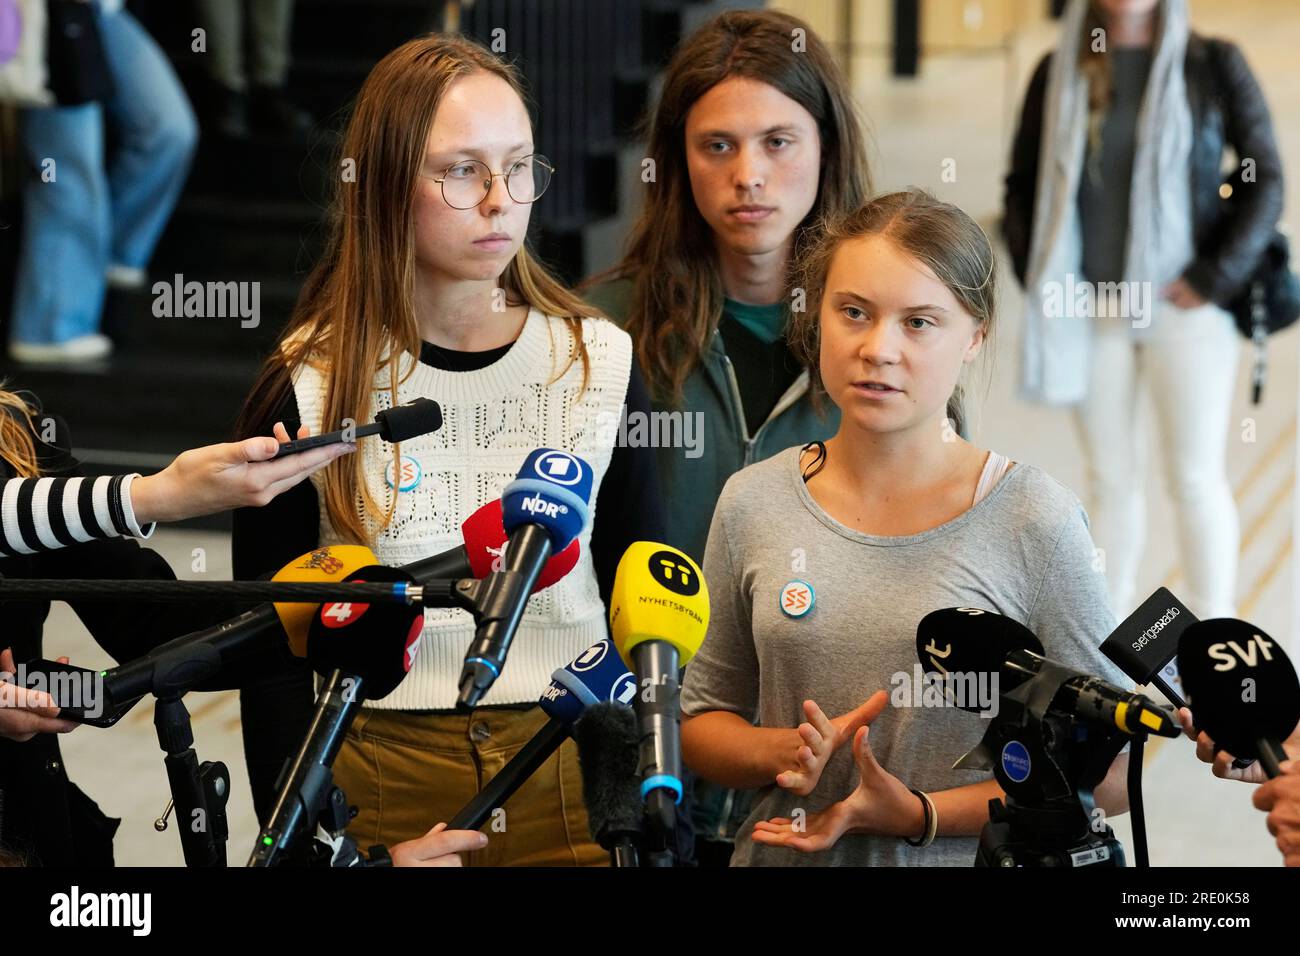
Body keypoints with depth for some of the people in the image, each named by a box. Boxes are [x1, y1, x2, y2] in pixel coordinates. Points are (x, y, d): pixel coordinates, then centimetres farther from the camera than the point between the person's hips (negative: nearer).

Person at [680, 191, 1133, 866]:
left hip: (959, 859, -3)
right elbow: (703, 720, 14)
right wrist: (783, 752, -6)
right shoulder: (753, 504, 4)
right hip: (781, 859, 3)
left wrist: (918, 814, -12)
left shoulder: (1035, 521, -4)